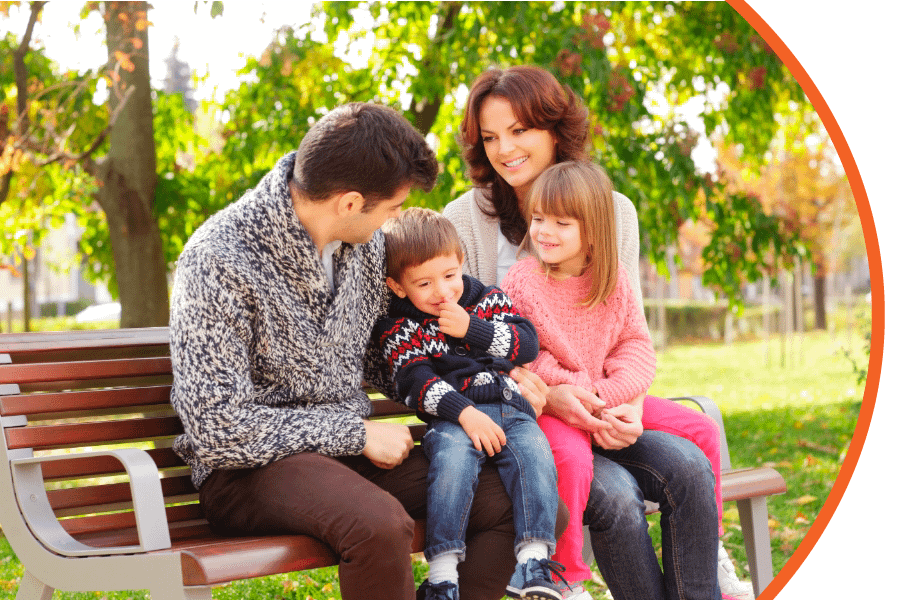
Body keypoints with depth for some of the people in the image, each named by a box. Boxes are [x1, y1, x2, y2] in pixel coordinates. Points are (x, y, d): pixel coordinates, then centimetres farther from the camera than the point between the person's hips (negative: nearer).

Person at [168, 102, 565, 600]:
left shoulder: (365, 240, 3)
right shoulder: (218, 261, -18)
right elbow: (218, 428, -20)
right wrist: (358, 434, -16)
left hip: (348, 445, 7)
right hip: (249, 466, -7)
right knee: (380, 523, -36)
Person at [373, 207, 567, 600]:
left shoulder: (490, 300, 18)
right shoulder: (400, 330, 8)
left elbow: (527, 344, 6)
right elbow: (418, 382, -6)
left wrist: (472, 330, -5)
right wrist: (465, 413, -22)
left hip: (510, 407, 3)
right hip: (453, 416, -3)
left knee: (534, 452, -28)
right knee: (454, 455, -35)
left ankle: (534, 561, -32)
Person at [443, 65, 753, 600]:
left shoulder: (614, 211, 8)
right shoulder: (465, 220, -3)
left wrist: (630, 404, -10)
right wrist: (545, 394, -20)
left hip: (594, 402, 4)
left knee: (689, 465, -24)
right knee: (614, 493, -30)